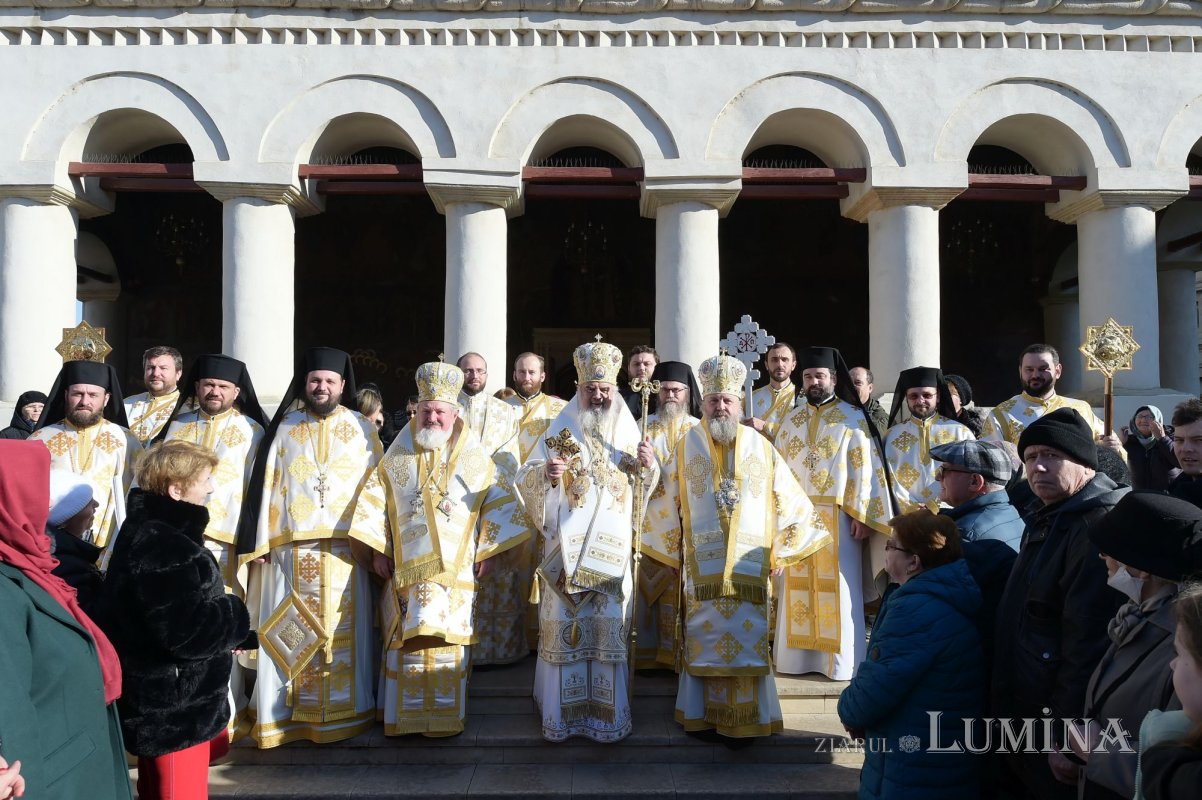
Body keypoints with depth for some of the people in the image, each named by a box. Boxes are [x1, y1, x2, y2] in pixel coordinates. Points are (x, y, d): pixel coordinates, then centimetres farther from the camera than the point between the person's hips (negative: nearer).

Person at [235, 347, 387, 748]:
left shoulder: (362, 429, 7)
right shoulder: (284, 427, 8)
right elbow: (266, 485, 5)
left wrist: (369, 540, -7)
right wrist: (261, 541, -3)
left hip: (344, 548, 0)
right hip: (290, 548, 1)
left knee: (341, 631, 4)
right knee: (289, 631, 2)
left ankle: (342, 713, 15)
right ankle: (285, 714, 13)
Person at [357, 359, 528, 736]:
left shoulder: (476, 458, 5)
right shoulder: (397, 457, 9)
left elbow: (499, 504, 4)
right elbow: (374, 503, 9)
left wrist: (490, 552, -2)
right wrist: (378, 548, 1)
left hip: (457, 570, -1)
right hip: (407, 567, 1)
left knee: (449, 642, -2)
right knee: (408, 641, -1)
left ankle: (444, 716, 10)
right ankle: (407, 715, 11)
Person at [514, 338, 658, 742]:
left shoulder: (628, 432, 8)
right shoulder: (560, 430, 2)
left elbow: (648, 486, 11)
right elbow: (525, 478, 0)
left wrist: (646, 467, -11)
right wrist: (546, 473, -22)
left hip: (611, 549, 1)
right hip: (566, 547, -1)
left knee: (610, 625, 3)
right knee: (563, 625, 1)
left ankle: (607, 712, 17)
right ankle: (561, 712, 15)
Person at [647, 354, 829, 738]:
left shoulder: (760, 447, 7)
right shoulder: (687, 444, 6)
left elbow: (788, 497, 10)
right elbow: (665, 496, 11)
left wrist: (810, 530, 8)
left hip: (748, 562, 0)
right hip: (702, 562, 0)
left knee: (747, 634, 0)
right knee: (704, 632, 4)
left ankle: (746, 715, 12)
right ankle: (702, 713, 16)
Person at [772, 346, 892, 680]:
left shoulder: (854, 418, 0)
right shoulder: (791, 421, 12)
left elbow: (866, 469, -5)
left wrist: (861, 515, -12)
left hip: (838, 516, -4)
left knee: (838, 588, 0)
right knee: (798, 589, 7)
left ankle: (840, 661, 9)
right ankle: (798, 655, 16)